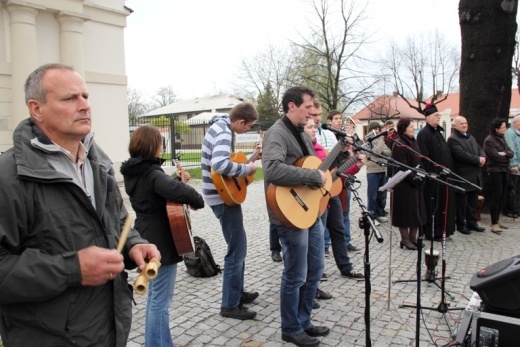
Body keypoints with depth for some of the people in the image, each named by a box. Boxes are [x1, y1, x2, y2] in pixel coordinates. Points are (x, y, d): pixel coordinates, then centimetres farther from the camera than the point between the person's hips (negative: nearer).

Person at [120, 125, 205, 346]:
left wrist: (178, 180, 2)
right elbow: (181, 193, -38)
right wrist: (197, 202, -18)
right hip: (161, 243, -10)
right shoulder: (152, 173, -22)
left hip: (148, 241, 10)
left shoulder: (133, 173, 7)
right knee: (160, 301, 1)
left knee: (154, 296, 22)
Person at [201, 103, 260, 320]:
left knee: (237, 245, 20)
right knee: (237, 249, -2)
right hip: (223, 197, -10)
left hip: (221, 194, 10)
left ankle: (238, 292, 32)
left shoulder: (219, 126, 10)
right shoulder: (224, 134, -21)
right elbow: (219, 165, -38)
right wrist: (247, 169, -24)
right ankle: (230, 305, 8)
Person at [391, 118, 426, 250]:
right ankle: (405, 239, 12)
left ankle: (413, 237, 24)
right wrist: (413, 178, -21)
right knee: (405, 211, 0)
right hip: (404, 184, -9)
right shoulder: (399, 145, -15)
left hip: (416, 182, 9)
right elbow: (401, 167, -20)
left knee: (417, 210, 12)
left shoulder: (413, 141, 13)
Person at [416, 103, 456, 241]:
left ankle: (442, 230, 24)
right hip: (433, 176, -9)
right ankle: (432, 232, 9)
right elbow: (424, 157, -18)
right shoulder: (423, 134, -12)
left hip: (443, 174, 9)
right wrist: (431, 173, -20)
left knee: (444, 202, 13)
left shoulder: (439, 132, 15)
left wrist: (449, 170, 13)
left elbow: (446, 153, 19)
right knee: (433, 204, -1)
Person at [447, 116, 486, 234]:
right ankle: (460, 225, 12)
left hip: (475, 176, 8)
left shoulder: (471, 138, 18)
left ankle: (472, 222, 25)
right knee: (461, 203, 2)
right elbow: (462, 154, -22)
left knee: (473, 202, 14)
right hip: (463, 177, -8)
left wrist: (483, 157, -8)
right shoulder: (453, 139, -11)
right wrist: (478, 160, -16)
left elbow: (480, 149, 14)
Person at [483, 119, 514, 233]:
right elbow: (495, 156, -18)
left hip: (504, 171, 7)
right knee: (496, 197, -7)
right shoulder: (489, 140, -10)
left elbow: (511, 153, 7)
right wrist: (506, 157, -2)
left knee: (501, 197, 9)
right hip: (495, 172, -7)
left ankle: (497, 220, 19)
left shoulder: (502, 139, 14)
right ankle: (494, 224, -1)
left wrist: (504, 154, -12)